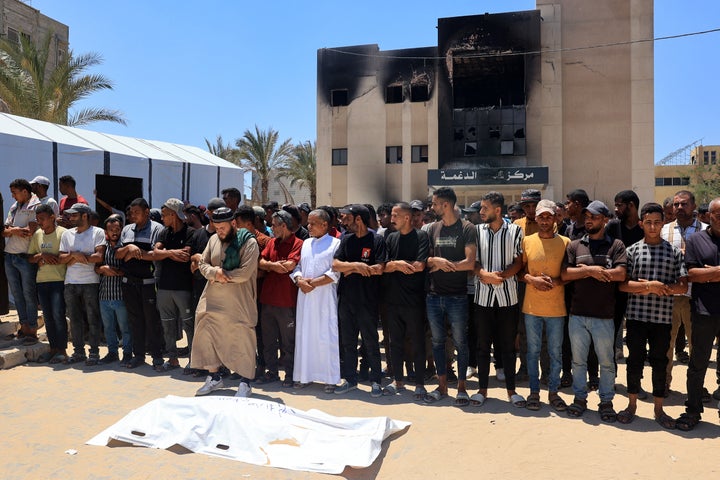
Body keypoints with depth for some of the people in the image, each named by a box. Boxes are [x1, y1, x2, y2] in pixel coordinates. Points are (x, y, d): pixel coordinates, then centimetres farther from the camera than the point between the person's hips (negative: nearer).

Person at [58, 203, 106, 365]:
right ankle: (78, 352, 21)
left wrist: (76, 258, -8)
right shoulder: (67, 234, 13)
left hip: (91, 283, -5)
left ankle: (94, 352, 8)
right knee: (75, 319, 10)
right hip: (70, 283, 5)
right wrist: (74, 254, -10)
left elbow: (99, 257, -14)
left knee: (93, 319, 0)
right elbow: (61, 258, 8)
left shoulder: (98, 232, -3)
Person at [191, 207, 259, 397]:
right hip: (213, 300, 6)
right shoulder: (213, 239, 9)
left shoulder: (248, 242, -10)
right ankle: (214, 377, 27)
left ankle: (245, 382, 11)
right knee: (208, 336, 10)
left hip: (238, 302, -6)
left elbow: (245, 273, -19)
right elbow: (202, 264, 9)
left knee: (242, 339, -1)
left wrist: (222, 275, -10)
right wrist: (215, 273, -11)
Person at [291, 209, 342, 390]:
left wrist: (313, 283, -14)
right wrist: (300, 280, -6)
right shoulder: (306, 243, 16)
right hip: (304, 296, 6)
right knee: (304, 335, 9)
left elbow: (336, 273, -10)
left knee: (326, 336, -2)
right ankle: (305, 375, 19)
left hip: (325, 297, -5)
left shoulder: (335, 243, -3)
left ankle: (330, 378, 7)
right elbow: (296, 266, 14)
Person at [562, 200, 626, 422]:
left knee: (606, 361, 9)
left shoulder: (616, 245, 2)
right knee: (578, 360, 12)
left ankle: (606, 401, 24)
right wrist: (591, 271, -13)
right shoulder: (575, 245, 6)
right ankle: (580, 397, 26)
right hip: (577, 314, 2)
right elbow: (564, 274, -3)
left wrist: (586, 269, -9)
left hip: (604, 315, -2)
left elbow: (620, 274, -12)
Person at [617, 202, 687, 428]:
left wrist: (653, 288, -11)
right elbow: (622, 284, -4)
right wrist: (650, 286, -15)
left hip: (663, 317, 1)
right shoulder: (632, 250, 2)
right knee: (635, 361, 8)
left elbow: (683, 286, -2)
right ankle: (632, 405, 22)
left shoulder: (674, 252, 4)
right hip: (636, 316, -1)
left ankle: (659, 409, 23)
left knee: (660, 362, 10)